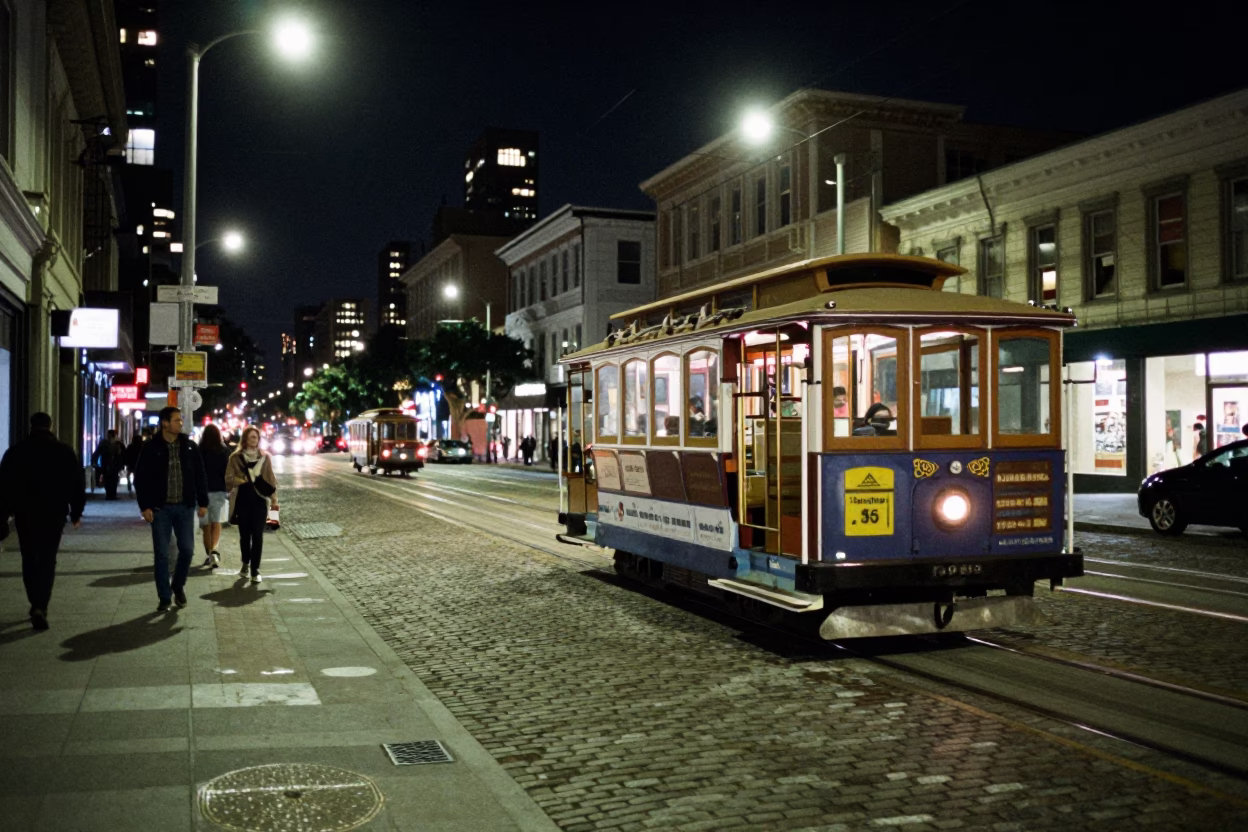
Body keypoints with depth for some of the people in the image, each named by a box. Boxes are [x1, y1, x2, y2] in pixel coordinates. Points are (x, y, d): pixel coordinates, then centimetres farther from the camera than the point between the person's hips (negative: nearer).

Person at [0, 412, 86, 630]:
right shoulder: (65, 452, 1)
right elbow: (77, 485, 2)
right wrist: (76, 512, 10)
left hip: (25, 514, 1)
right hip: (54, 514, -1)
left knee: (29, 559, 14)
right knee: (47, 560, 2)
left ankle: (36, 605, 16)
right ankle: (40, 607, -12)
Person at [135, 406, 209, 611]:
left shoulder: (189, 446, 3)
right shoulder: (151, 448, -4)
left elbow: (199, 475, 7)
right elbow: (141, 478, -3)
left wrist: (203, 502, 4)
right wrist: (145, 506, -8)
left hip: (185, 507, 2)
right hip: (161, 508, -2)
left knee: (187, 549, 3)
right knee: (161, 554, 2)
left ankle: (178, 586, 28)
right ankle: (164, 597, 11)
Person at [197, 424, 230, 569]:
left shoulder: (199, 451, -4)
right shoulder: (224, 451, -3)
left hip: (203, 490, 0)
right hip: (220, 490, 0)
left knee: (206, 526, 9)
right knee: (216, 524, 6)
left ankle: (209, 556, 7)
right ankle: (214, 550, -17)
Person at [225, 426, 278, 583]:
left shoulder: (265, 457, 5)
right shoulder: (236, 457, 2)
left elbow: (271, 479, 6)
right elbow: (229, 479, -1)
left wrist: (274, 499, 2)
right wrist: (244, 480, -18)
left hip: (260, 500, 0)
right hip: (243, 500, 0)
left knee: (257, 535, -4)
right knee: (244, 534, 11)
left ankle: (255, 569, 0)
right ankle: (245, 563, 31)